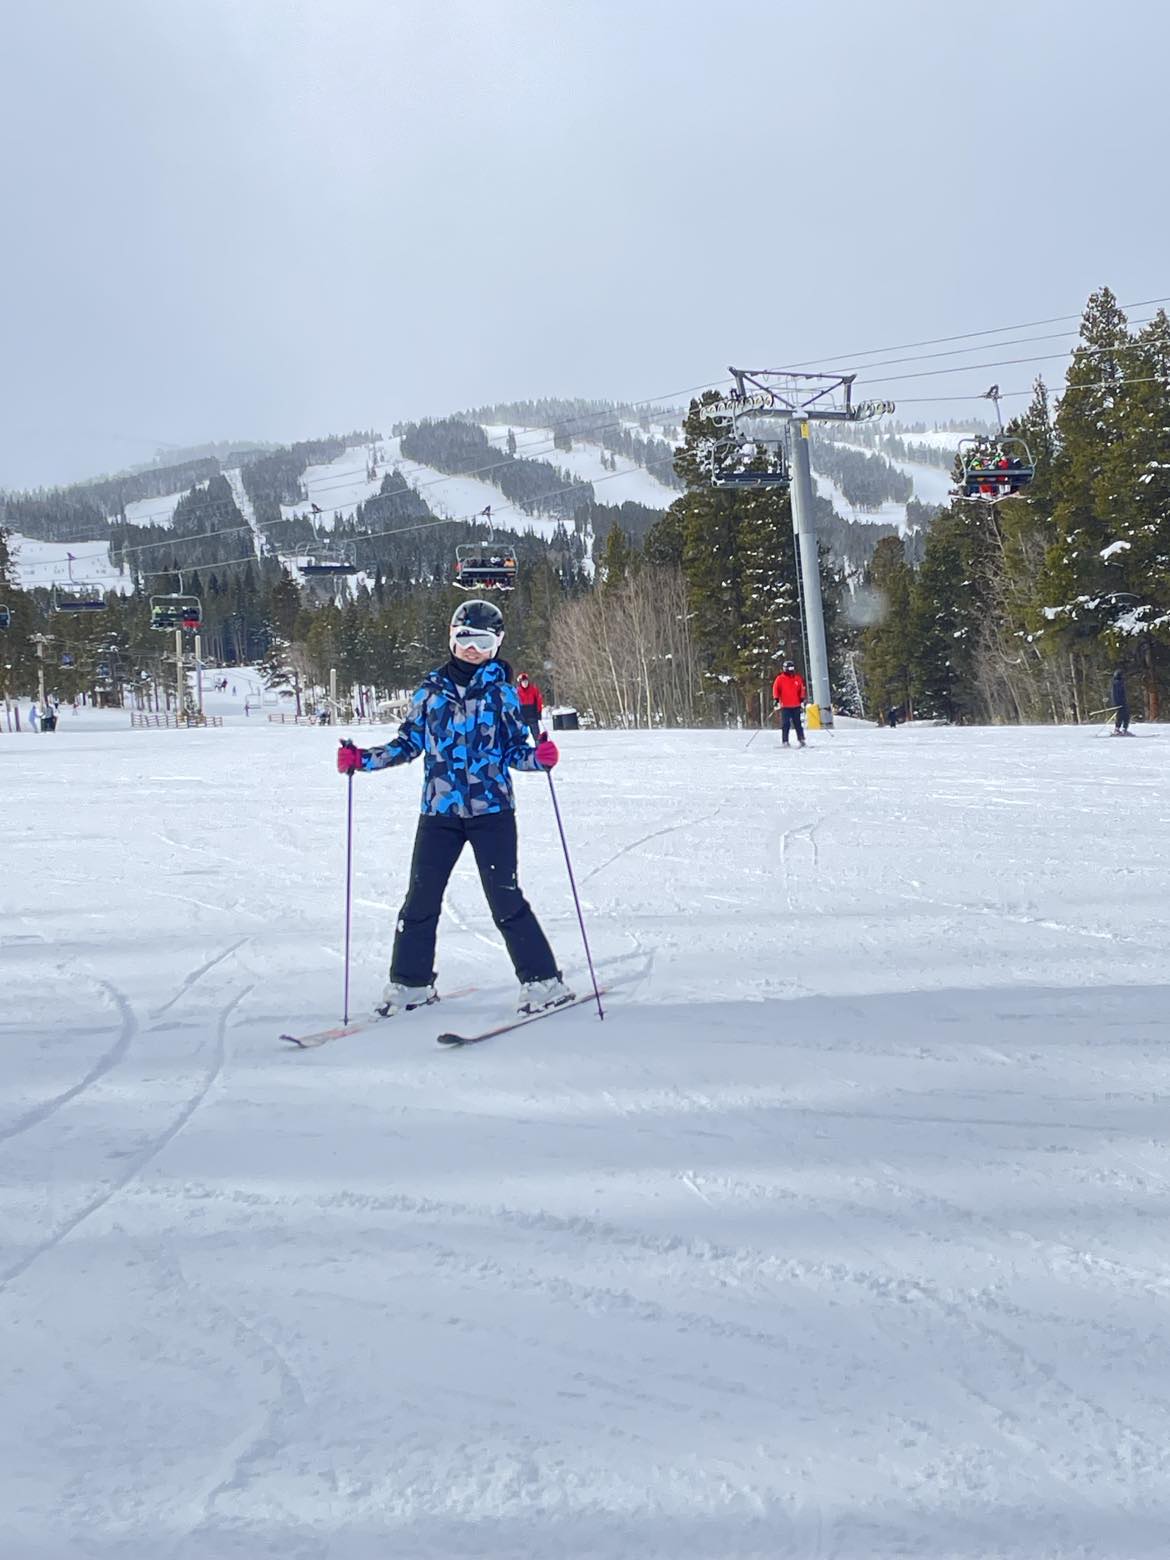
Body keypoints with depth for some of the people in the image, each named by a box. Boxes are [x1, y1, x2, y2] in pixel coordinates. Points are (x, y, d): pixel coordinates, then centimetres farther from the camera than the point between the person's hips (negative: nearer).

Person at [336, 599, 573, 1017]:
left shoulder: (502, 691, 4)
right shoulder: (432, 689, 9)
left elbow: (514, 750, 5)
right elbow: (408, 743, 13)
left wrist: (539, 756, -15)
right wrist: (362, 759, 4)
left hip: (491, 810, -3)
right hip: (439, 810, 3)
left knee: (505, 898, -6)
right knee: (420, 898, 3)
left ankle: (543, 981, 4)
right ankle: (410, 983, 19)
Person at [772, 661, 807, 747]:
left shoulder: (798, 678, 9)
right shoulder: (780, 679, 0)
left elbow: (802, 689, 16)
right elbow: (776, 689, -2)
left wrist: (802, 698, 6)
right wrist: (776, 699, -12)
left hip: (796, 705, 3)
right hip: (785, 706, -3)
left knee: (797, 724, 6)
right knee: (786, 724, -4)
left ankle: (801, 740, 11)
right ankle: (785, 741, 0)